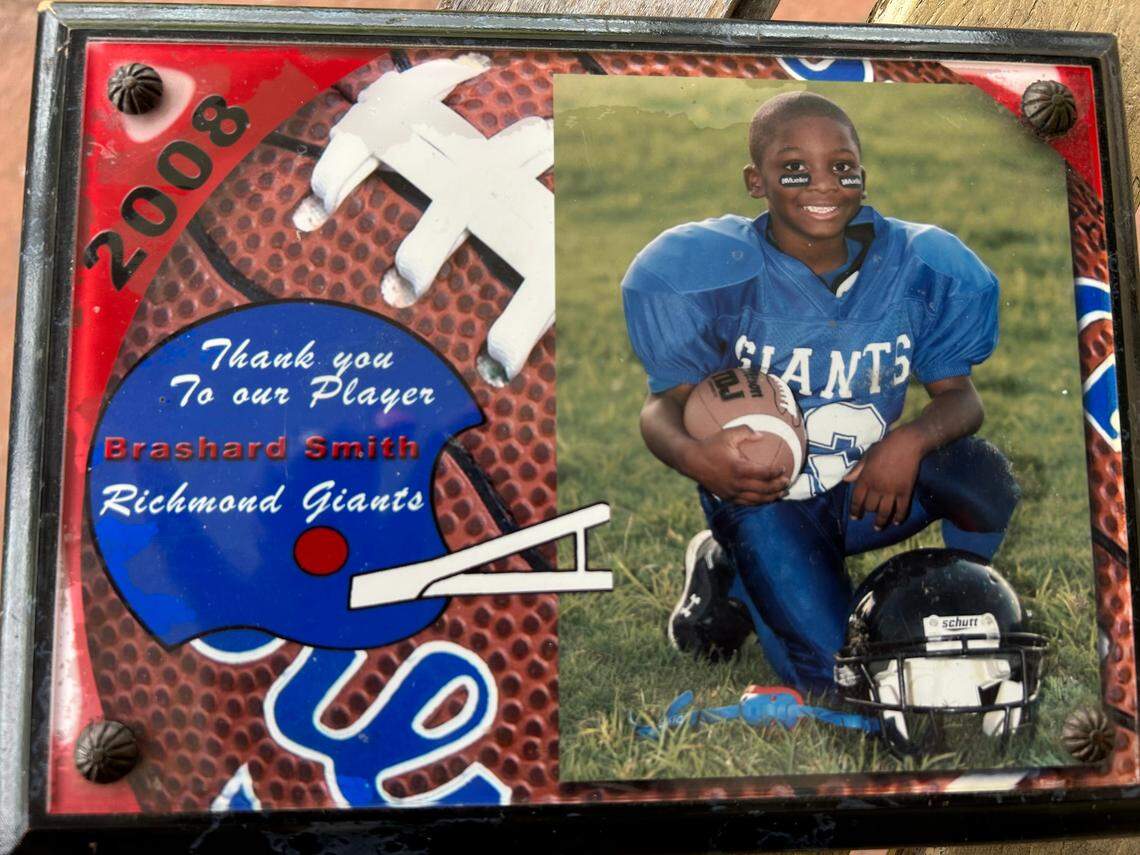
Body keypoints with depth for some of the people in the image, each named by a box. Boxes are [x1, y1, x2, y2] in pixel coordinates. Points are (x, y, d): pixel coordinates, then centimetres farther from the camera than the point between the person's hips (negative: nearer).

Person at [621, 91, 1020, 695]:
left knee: (981, 474, -25)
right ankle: (729, 575, 15)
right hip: (761, 494, -3)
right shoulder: (717, 275, -17)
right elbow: (665, 402, -15)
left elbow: (958, 395, -5)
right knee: (833, 673, -16)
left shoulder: (913, 268, -8)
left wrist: (912, 440, -29)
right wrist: (692, 455, -39)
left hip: (870, 488, 4)